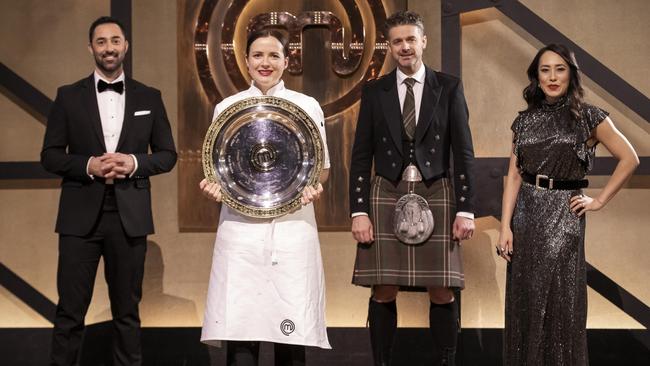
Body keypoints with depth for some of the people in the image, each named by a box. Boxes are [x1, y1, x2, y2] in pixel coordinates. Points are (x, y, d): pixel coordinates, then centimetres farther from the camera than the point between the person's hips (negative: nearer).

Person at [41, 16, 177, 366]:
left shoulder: (149, 97, 8)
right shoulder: (68, 96, 5)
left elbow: (168, 154, 9)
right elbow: (50, 155, 4)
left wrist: (134, 162, -10)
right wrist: (88, 165, -13)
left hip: (129, 215, 1)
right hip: (81, 215, -1)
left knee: (126, 310, 9)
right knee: (70, 311, 2)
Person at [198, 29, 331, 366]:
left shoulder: (308, 106, 9)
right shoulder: (226, 108, 10)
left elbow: (321, 167, 13)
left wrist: (313, 186, -9)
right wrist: (213, 186, -8)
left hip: (292, 227, 0)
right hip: (241, 228, 0)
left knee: (291, 333, -2)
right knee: (240, 335, -6)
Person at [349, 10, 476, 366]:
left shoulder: (449, 87, 5)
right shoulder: (374, 91, 7)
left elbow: (463, 152, 3)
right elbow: (361, 155, 6)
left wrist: (465, 209, -3)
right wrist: (359, 211, -2)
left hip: (435, 194, 0)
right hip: (387, 195, 1)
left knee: (442, 293, 0)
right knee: (383, 292, 1)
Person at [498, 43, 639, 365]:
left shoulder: (588, 117, -4)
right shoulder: (524, 121, 6)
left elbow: (629, 159, -1)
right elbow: (513, 175, 3)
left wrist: (599, 201, -3)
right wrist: (505, 227, -5)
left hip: (563, 216, -3)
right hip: (525, 214, 3)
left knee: (560, 303, 2)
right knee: (524, 302, 8)